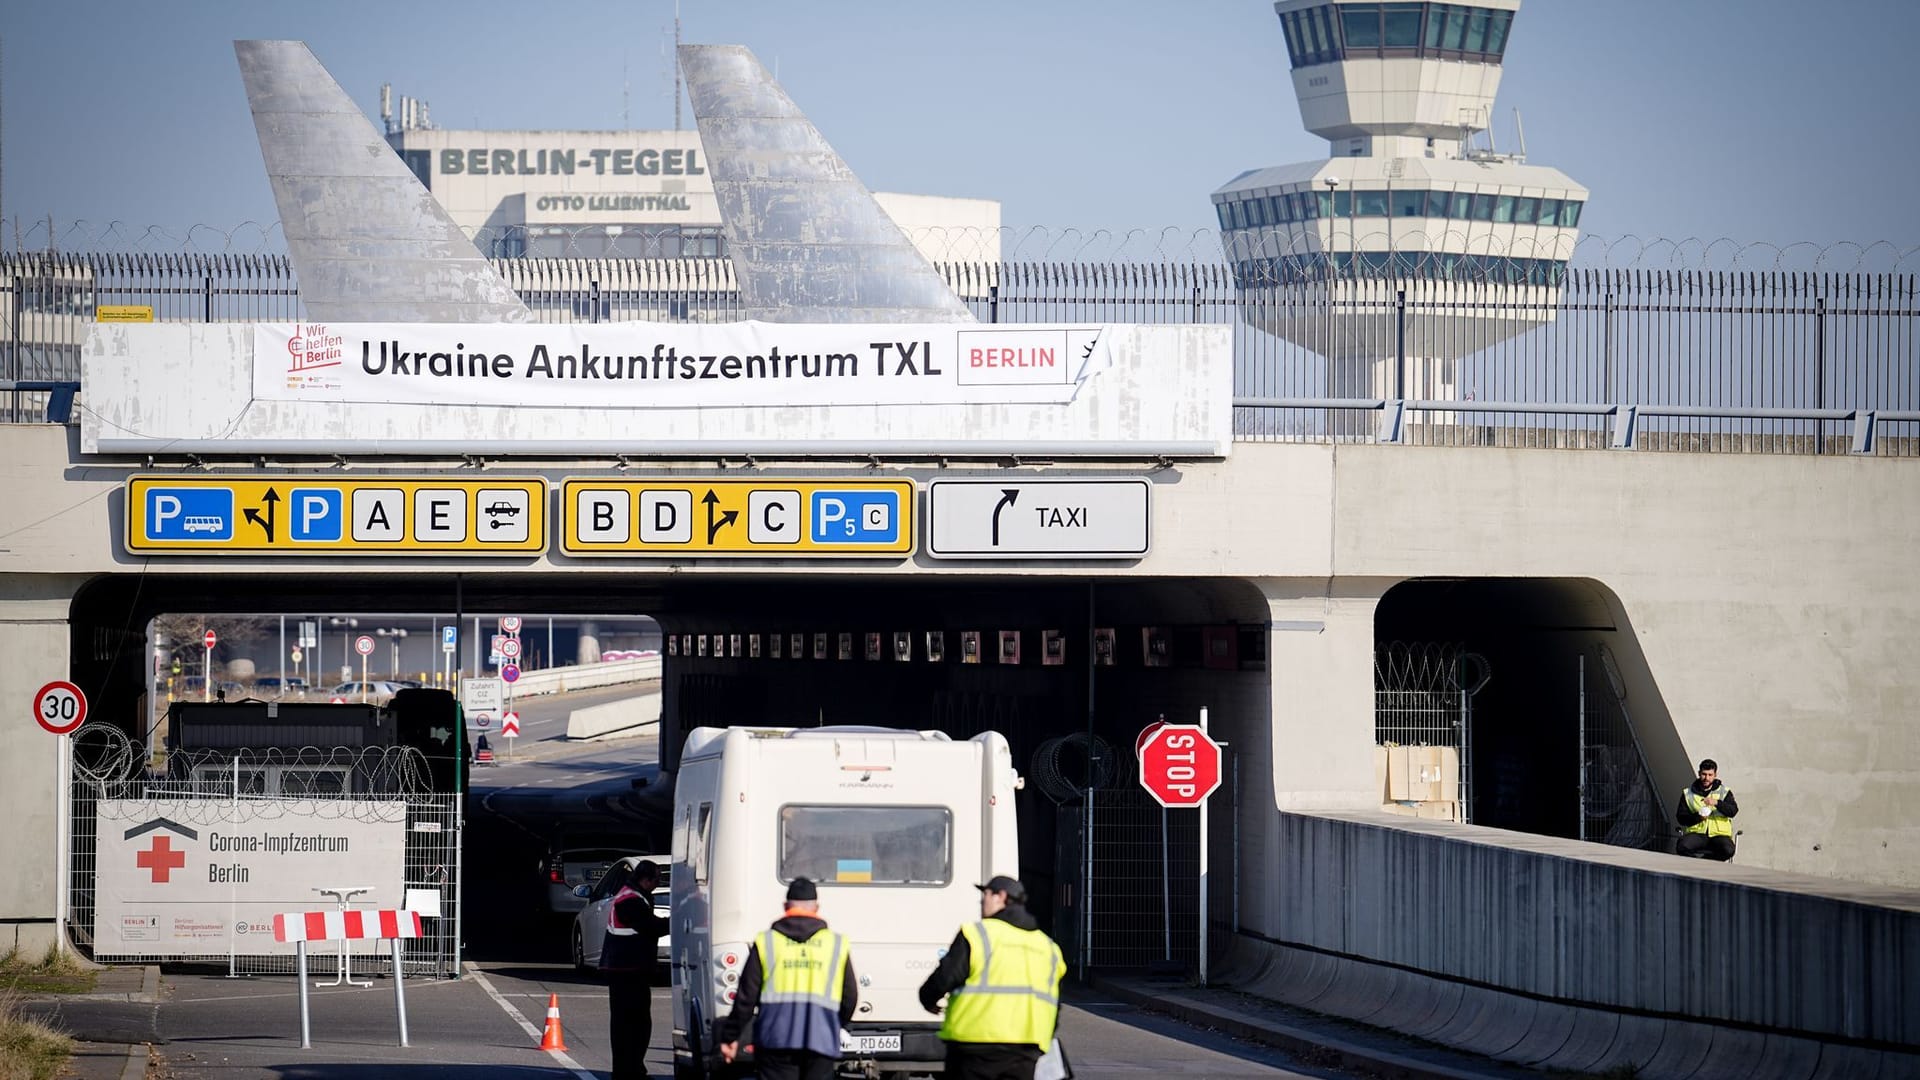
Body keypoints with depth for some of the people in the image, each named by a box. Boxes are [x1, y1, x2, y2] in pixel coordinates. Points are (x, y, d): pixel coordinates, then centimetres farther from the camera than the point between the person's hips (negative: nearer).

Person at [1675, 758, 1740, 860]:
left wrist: (1717, 803, -22)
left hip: (1719, 834, 0)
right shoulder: (1688, 794, 13)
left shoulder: (1724, 792, 11)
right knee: (1682, 847, -33)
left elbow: (1733, 811, -5)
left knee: (1728, 850, -34)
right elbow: (1680, 817, 6)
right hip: (1697, 833, 0)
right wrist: (1697, 817, -13)